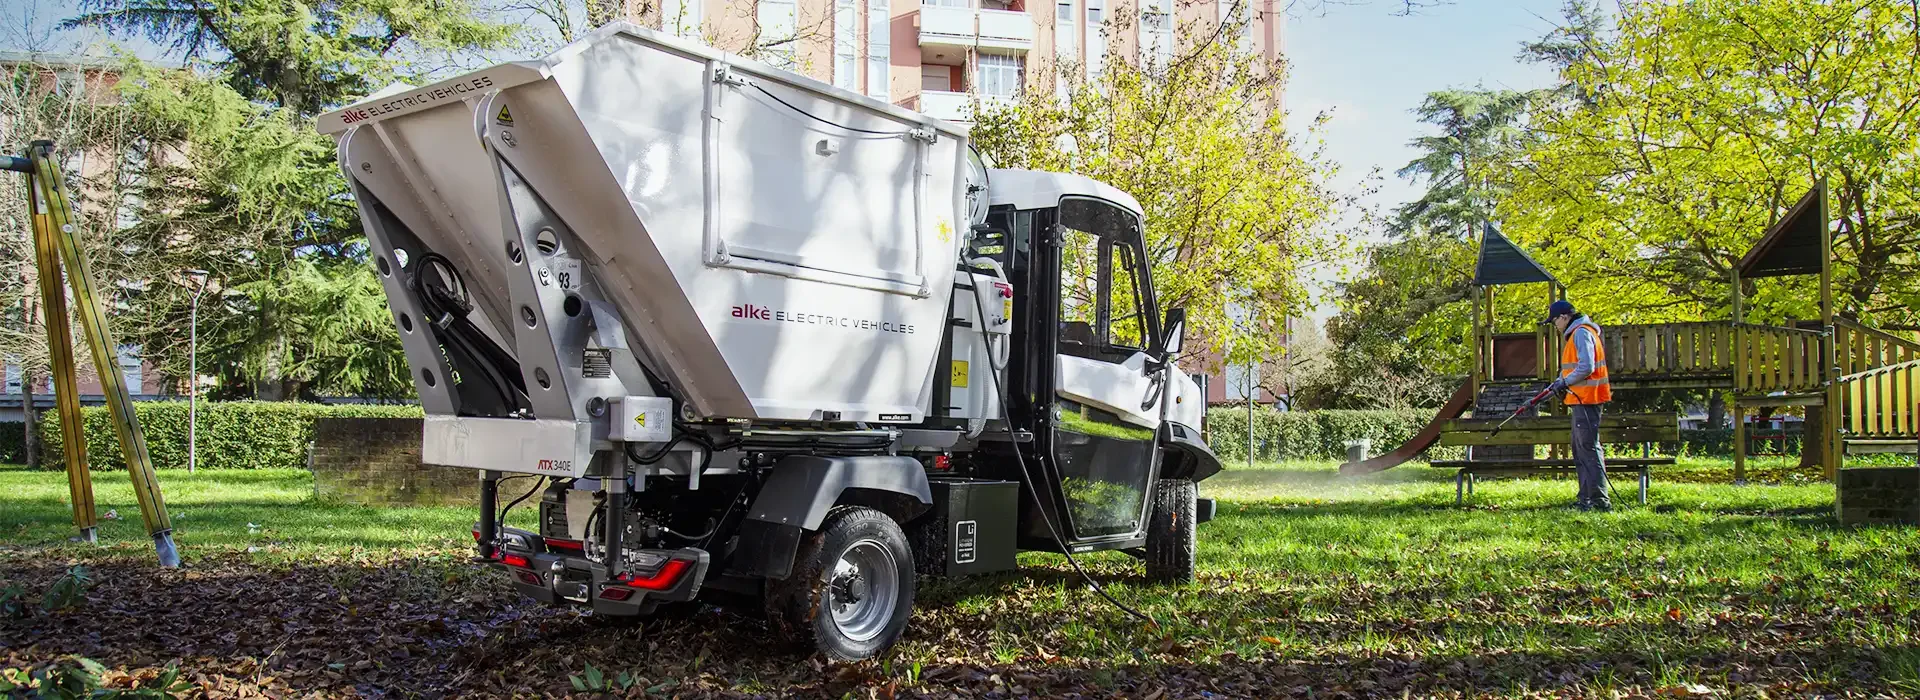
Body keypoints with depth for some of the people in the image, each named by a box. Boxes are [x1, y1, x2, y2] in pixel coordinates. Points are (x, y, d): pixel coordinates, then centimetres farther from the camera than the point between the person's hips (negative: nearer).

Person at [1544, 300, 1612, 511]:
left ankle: (1599, 499, -13)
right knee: (1579, 448, 13)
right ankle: (1586, 497, 18)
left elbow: (1586, 367, -21)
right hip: (1581, 399, 11)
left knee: (1588, 447, -12)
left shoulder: (1581, 333, -12)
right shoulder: (1575, 333, 20)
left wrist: (1564, 382, -12)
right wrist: (1559, 383, 14)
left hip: (1587, 399, -11)